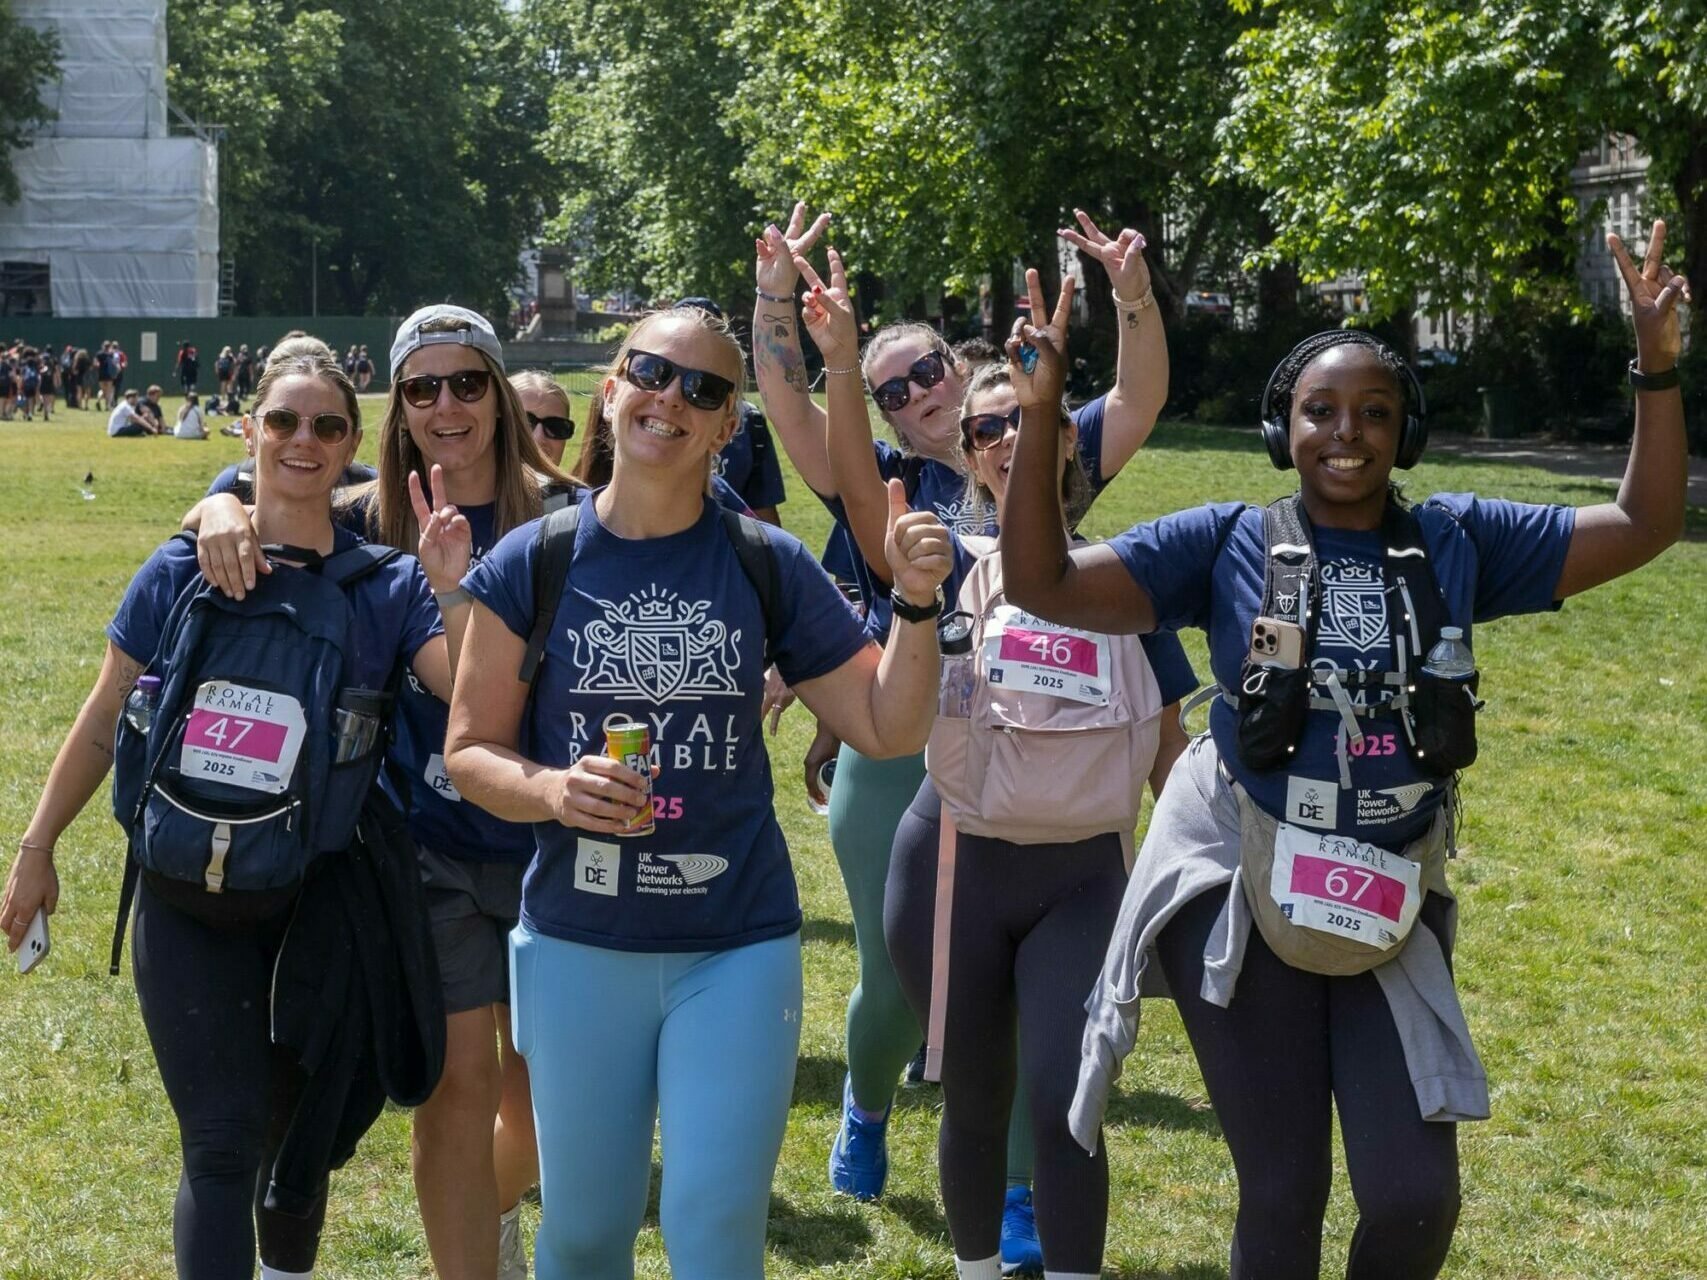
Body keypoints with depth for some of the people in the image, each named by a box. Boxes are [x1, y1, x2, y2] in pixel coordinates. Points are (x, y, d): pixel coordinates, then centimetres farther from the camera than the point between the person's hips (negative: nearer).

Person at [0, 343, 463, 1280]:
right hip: (192, 901, -2)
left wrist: (457, 592, -27)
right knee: (226, 1138, -8)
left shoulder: (386, 586, -2)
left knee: (299, 1124, 17)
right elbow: (103, 720, 3)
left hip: (317, 897, 2)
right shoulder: (184, 570, -4)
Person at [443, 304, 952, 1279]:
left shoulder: (770, 566, -3)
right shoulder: (532, 564, -4)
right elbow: (471, 751, -1)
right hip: (577, 946, 1)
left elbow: (888, 728, 1)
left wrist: (918, 605, -14)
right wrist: (550, 791, -20)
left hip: (738, 946, 0)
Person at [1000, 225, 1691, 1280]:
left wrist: (1657, 366, -8)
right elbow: (1041, 582, -10)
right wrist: (1040, 413, -19)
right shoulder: (1226, 543, -5)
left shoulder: (1457, 541, 1)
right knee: (1283, 1194, 9)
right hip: (1244, 897, -2)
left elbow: (1643, 528, 2)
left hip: (1391, 911, 2)